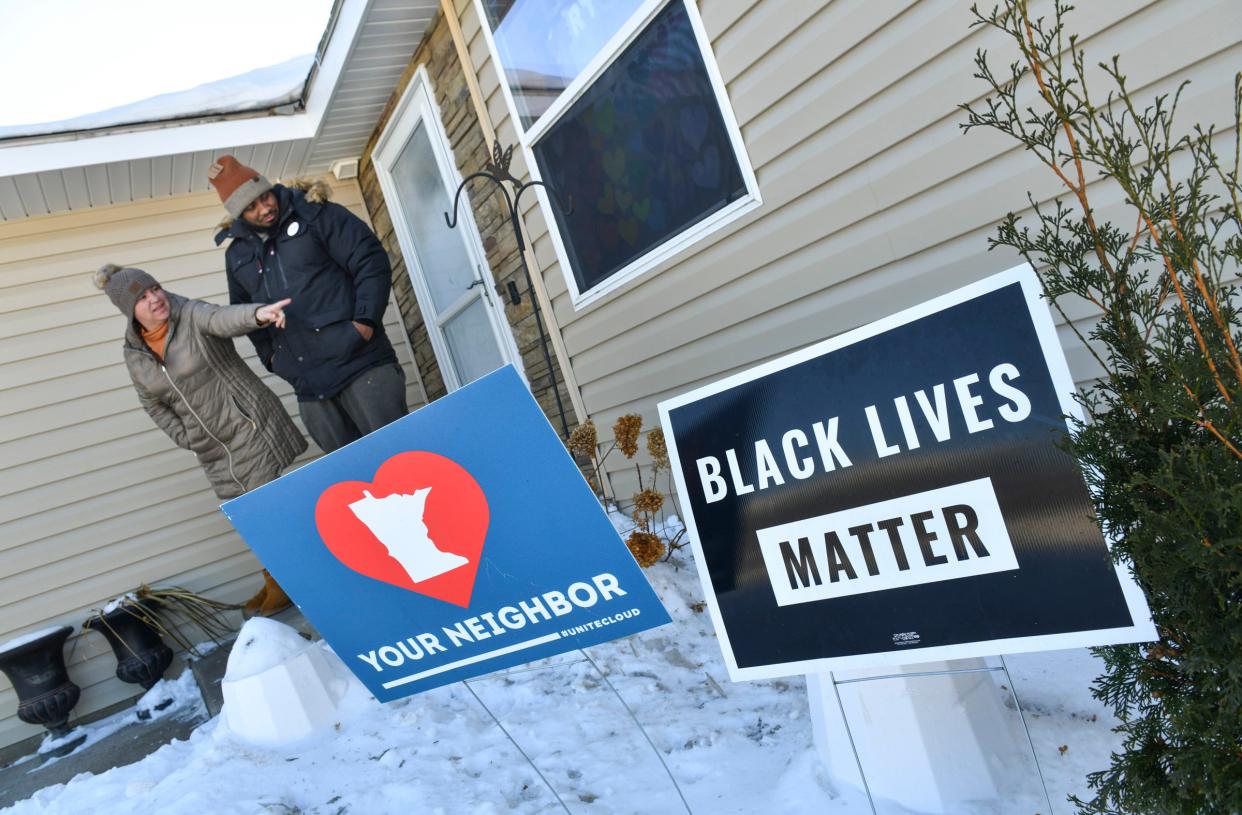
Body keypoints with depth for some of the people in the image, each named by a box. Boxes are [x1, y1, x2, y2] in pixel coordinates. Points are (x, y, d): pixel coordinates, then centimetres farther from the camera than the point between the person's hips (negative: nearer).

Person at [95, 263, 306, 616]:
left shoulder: (192, 316, -13)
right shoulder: (134, 355, 3)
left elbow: (223, 317, -36)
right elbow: (154, 406, 14)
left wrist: (257, 313, -58)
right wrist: (186, 438, 1)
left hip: (250, 426, -5)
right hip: (213, 450, 6)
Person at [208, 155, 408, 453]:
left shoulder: (315, 214, 2)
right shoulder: (237, 254, 17)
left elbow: (371, 260, -4)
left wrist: (366, 320, -11)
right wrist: (269, 355, 19)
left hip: (359, 361, -4)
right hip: (309, 385, 5)